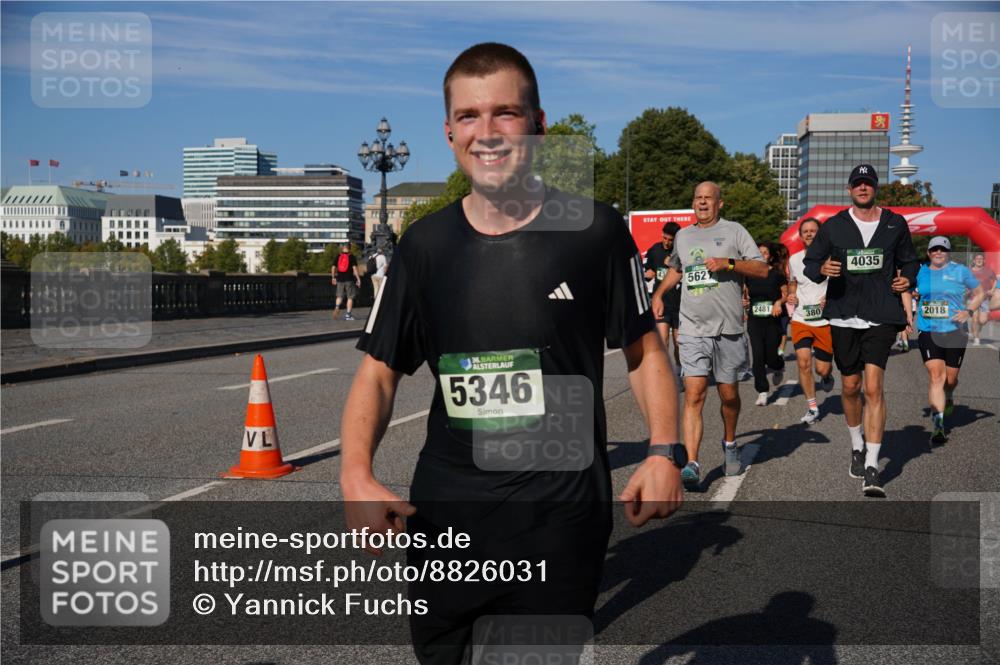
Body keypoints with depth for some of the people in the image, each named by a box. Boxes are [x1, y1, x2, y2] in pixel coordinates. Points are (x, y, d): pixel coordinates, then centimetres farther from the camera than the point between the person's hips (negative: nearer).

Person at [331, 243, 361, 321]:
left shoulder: (338, 257, 6)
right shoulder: (351, 257, -2)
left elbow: (333, 268, 7)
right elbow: (354, 268, -10)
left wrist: (333, 277, 20)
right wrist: (358, 279, -7)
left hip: (340, 279, 3)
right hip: (349, 279, -3)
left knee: (339, 296, 15)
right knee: (350, 297, 5)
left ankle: (337, 307, -13)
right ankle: (348, 314, 2)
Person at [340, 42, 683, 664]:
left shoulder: (594, 229, -6)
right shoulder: (425, 245, 1)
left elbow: (644, 348, 4)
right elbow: (380, 370, 4)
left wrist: (665, 451, -10)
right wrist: (356, 474, -11)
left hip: (563, 519, -2)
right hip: (442, 519, 3)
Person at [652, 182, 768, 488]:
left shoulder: (734, 231, 3)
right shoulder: (683, 236, 15)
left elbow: (762, 269, -2)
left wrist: (729, 263, -15)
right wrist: (659, 293, 19)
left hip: (728, 328, -1)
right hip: (693, 328, 2)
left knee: (729, 394, 10)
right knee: (694, 396, -10)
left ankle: (729, 443, 37)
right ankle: (691, 465, -14)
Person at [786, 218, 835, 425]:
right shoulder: (794, 259, 7)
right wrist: (791, 296, 3)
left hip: (825, 320, -2)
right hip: (801, 319, 2)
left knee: (822, 369, 2)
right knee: (803, 363, -12)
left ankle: (827, 375, 42)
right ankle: (812, 408, 2)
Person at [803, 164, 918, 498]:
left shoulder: (895, 224, 8)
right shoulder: (833, 226, 6)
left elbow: (909, 260, 21)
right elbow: (809, 262, 8)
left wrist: (907, 279, -1)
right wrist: (823, 269, -15)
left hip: (881, 316, -1)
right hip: (843, 317, 2)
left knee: (874, 386, -14)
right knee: (850, 387, 11)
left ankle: (872, 466, -12)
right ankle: (857, 444, 37)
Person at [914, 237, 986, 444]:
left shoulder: (960, 271, 0)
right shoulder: (920, 272, 7)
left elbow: (980, 293, 9)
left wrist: (969, 312, -7)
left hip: (954, 331, 0)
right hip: (927, 332, 0)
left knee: (950, 378, 8)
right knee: (935, 375, -13)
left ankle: (948, 399, 45)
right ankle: (937, 425, -16)